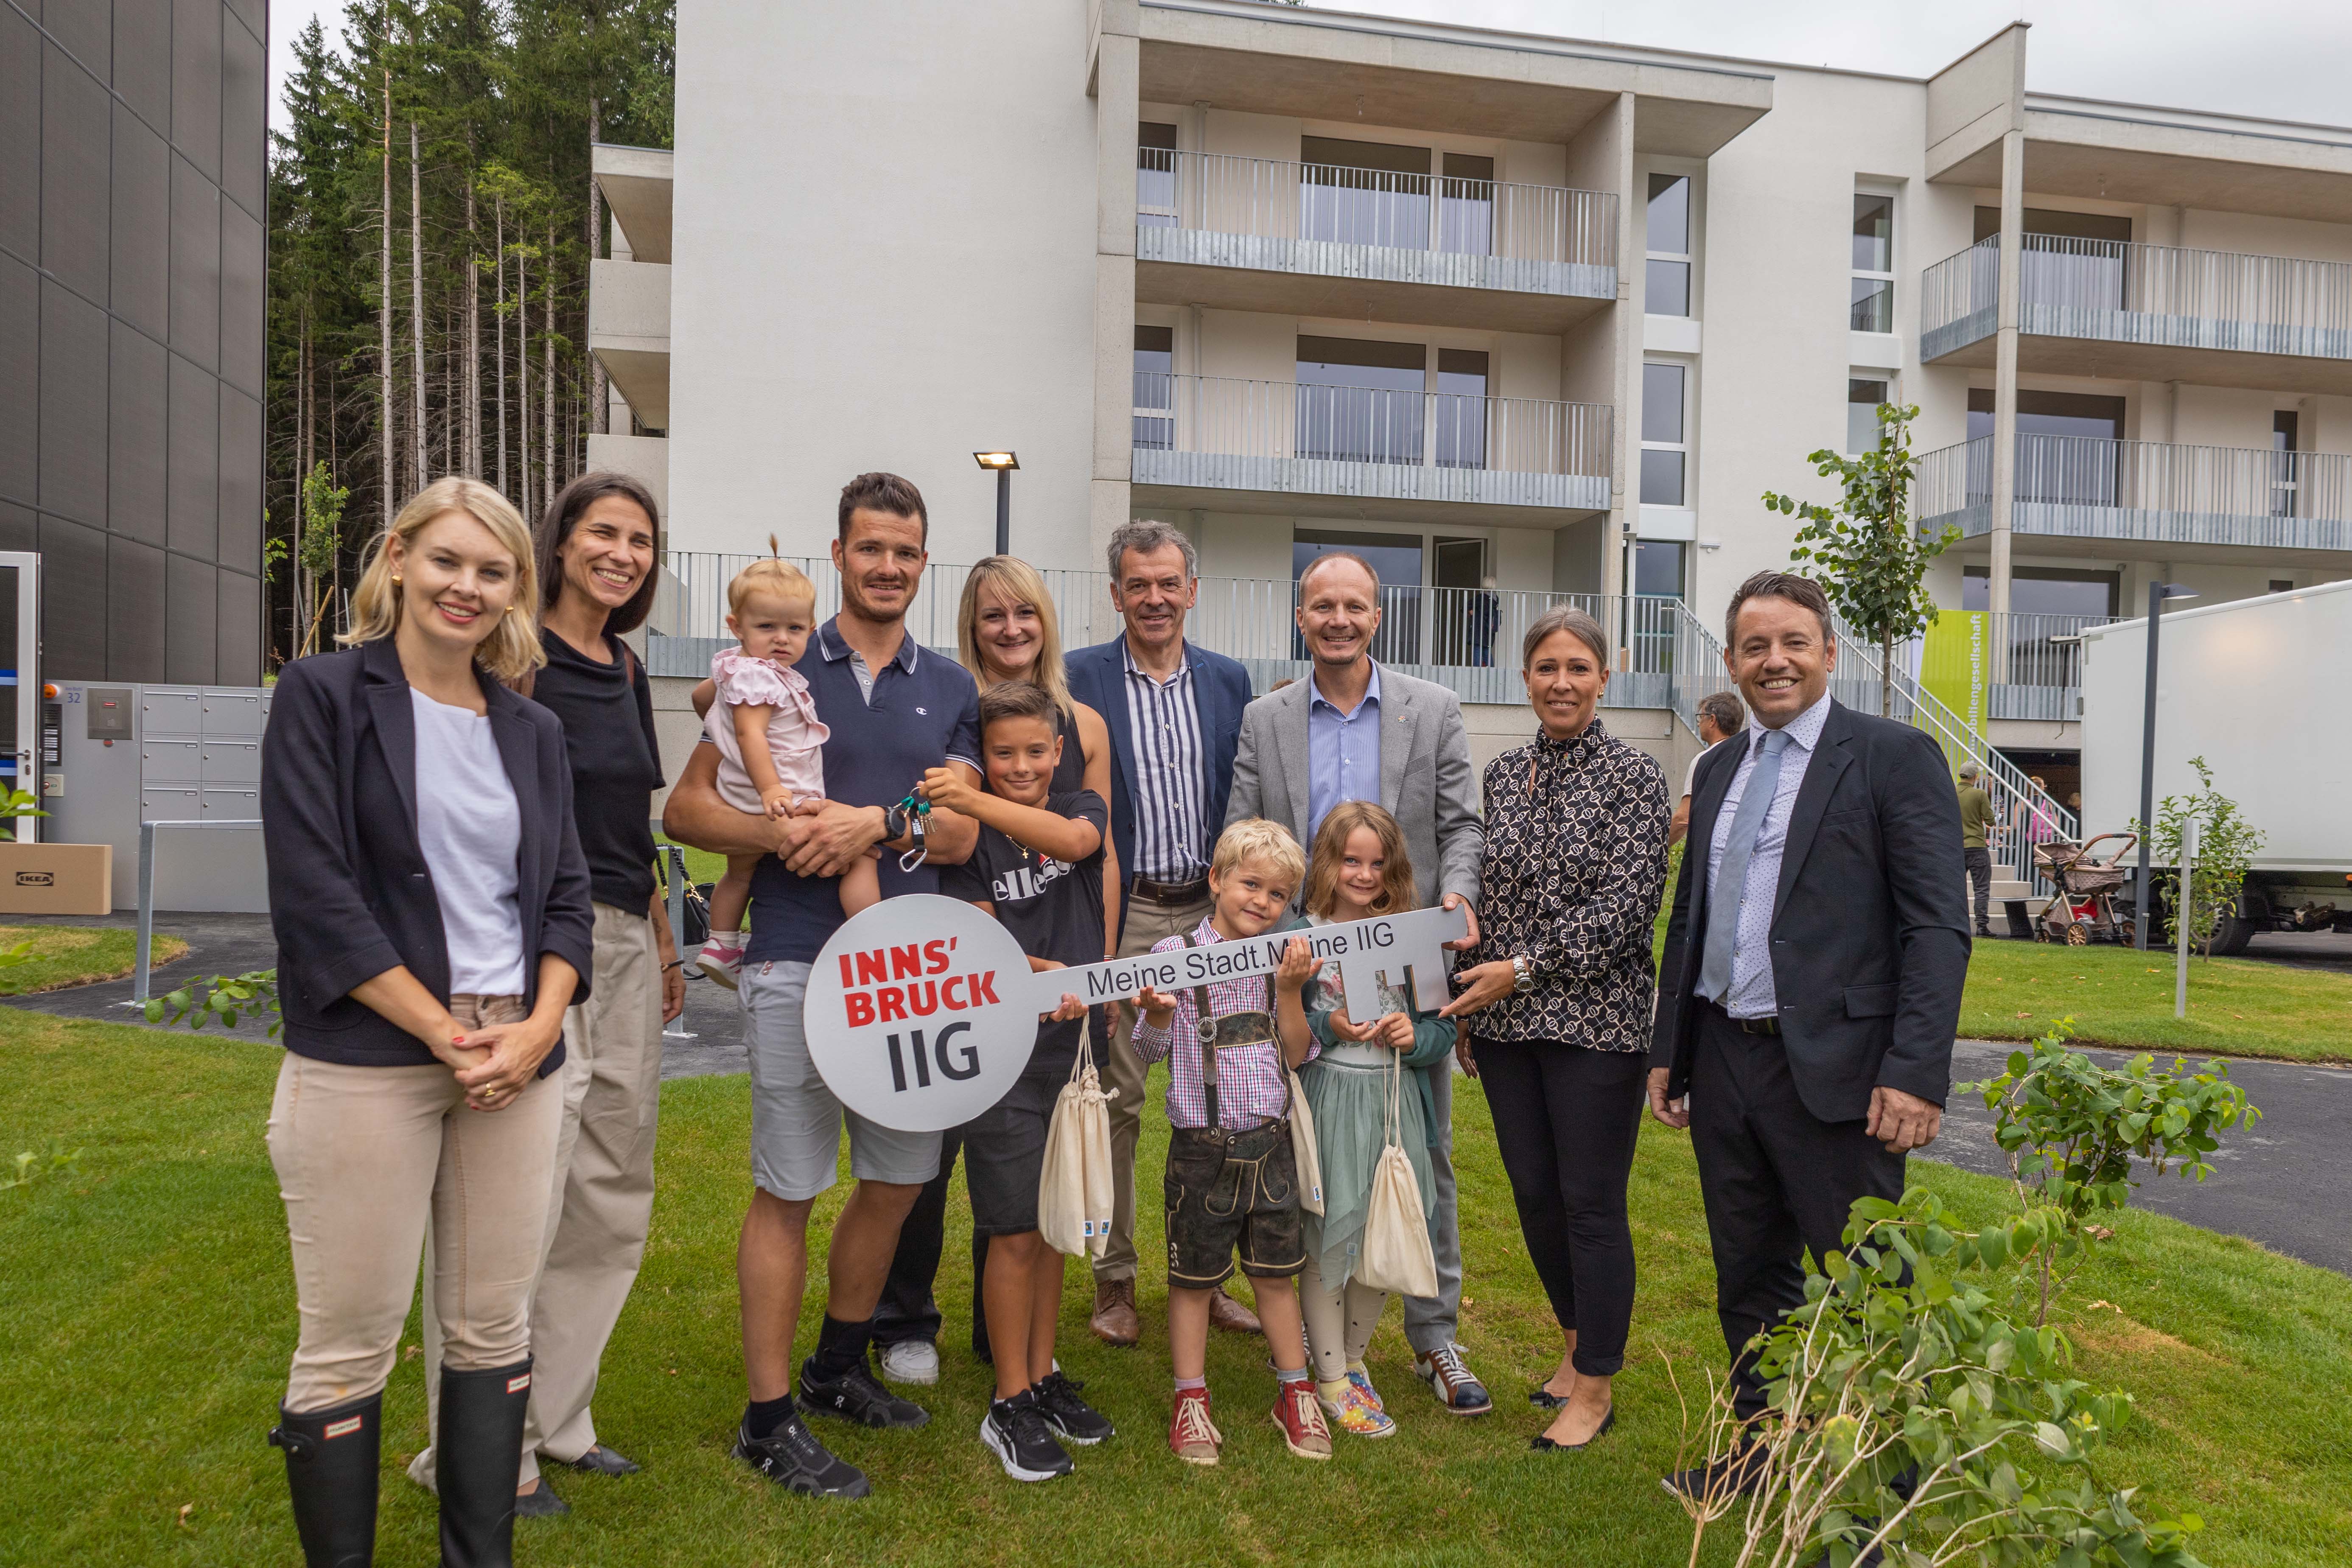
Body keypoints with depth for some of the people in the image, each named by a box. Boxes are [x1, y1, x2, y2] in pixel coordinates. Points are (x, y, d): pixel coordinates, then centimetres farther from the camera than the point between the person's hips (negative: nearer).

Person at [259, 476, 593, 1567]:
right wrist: (446, 1035, -12)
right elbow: (314, 892, -9)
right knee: (350, 1345, 3)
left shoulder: (534, 730, 12)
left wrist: (537, 1028, -6)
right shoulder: (323, 696, -1)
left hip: (520, 1059, 4)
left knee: (494, 1330, 11)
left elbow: (566, 895, 11)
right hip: (366, 1059, -4)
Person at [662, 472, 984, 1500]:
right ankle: (769, 1421, 15)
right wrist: (780, 833, -16)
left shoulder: (949, 691, 12)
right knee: (788, 1189, 1)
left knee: (899, 1178, 13)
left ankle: (837, 1369, 35)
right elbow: (686, 807, 1)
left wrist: (878, 821, -15)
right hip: (798, 960, -4)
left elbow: (959, 835, 3)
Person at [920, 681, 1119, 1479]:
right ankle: (1010, 1405, 15)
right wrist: (1041, 973, -28)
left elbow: (1071, 838, -20)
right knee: (1015, 1232, 1)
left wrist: (975, 802, -31)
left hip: (1075, 1045, 3)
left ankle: (1045, 1376, 30)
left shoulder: (1084, 808, 5)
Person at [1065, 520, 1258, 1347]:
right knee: (1116, 1100, 4)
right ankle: (1114, 1280, 18)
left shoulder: (1230, 681, 9)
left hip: (1213, 914, 3)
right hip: (1121, 915, -3)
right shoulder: (1079, 678, -1)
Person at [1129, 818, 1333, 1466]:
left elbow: (1295, 1056, 3)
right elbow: (1150, 1049, -5)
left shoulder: (1284, 959, 5)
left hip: (1270, 1142, 3)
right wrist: (1156, 1013, -26)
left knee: (1277, 1271, 14)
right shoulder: (1174, 952, -7)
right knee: (1193, 1277, 8)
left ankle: (1295, 1393, 30)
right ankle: (1190, 1399, 24)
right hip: (1203, 1146, -3)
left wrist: (1291, 990, -10)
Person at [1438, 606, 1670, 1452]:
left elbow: (1627, 906, -14)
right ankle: (1577, 1344, 36)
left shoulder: (1633, 775, -7)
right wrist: (1466, 1006, 13)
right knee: (1533, 1193, 13)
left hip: (1596, 1021, -5)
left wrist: (1524, 967, -16)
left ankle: (1596, 1389, 20)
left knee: (1591, 1204, 2)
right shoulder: (1501, 774, 9)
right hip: (1505, 1021, 5)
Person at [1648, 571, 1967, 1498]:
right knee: (1749, 1279, 18)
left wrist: (1916, 1073, -19)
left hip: (1835, 1069, -6)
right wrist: (1669, 1050, 15)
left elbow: (1938, 927, -12)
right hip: (1725, 1065, 6)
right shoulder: (1719, 771, 13)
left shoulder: (1895, 757, -6)